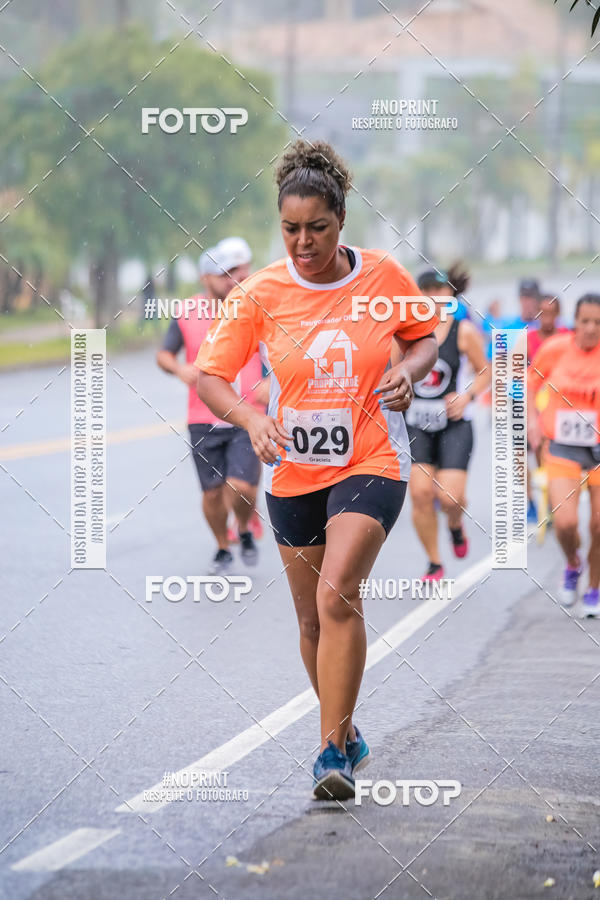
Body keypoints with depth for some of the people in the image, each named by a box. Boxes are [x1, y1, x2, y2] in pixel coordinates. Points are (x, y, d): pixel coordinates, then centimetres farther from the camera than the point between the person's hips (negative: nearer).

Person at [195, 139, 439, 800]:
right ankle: (344, 734, 30)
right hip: (294, 469, 3)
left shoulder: (383, 275, -5)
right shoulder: (262, 293, -6)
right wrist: (251, 419, -22)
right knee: (313, 620, 9)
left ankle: (334, 752, -17)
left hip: (371, 461, -3)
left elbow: (425, 337, 12)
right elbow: (209, 374, -4)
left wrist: (408, 372, -10)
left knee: (337, 597, -21)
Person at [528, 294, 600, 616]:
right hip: (563, 448, 0)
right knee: (565, 522, -13)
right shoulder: (556, 348, -7)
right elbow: (531, 379, 11)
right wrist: (532, 417, -1)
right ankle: (572, 567, 20)